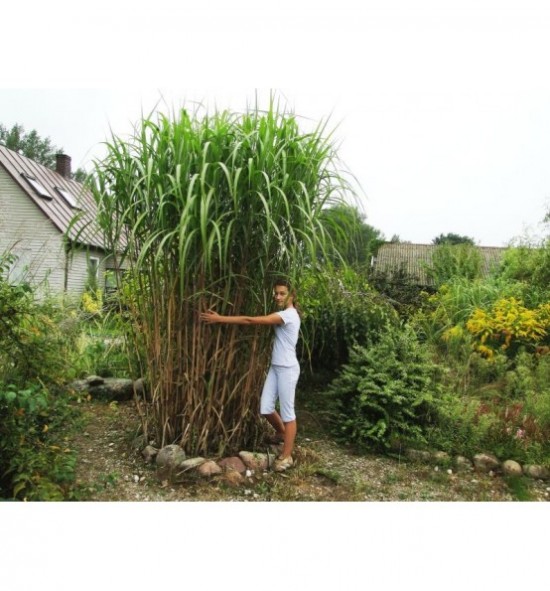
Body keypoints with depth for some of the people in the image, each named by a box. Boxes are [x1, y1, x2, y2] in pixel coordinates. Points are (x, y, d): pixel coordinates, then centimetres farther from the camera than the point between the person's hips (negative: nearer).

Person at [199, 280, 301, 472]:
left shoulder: (289, 314, -19)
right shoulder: (282, 314, 14)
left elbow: (251, 320, -23)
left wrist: (220, 319, -22)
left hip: (287, 369, -9)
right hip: (275, 367, 9)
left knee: (287, 412, 1)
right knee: (265, 409, 8)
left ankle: (286, 456, 12)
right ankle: (282, 433, 36)